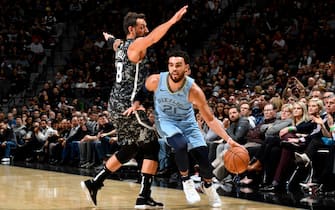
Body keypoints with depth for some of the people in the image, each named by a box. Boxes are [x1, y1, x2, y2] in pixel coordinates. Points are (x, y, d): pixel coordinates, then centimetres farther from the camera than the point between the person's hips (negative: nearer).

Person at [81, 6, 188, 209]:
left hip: (118, 104, 10)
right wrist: (173, 20, -42)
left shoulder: (120, 45, 15)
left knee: (130, 149, 20)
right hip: (128, 105, -10)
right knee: (152, 147, -5)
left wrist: (109, 38, 62)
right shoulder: (136, 45, -12)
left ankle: (95, 183, 22)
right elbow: (153, 37, -32)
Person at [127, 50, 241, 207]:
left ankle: (207, 185, 27)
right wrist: (136, 105, -17)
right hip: (165, 120, -1)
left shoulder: (193, 90, -28)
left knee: (203, 156, -8)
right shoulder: (155, 81, -26)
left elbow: (210, 119, -22)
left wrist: (229, 140, -30)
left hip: (187, 121, 1)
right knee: (181, 145, -31)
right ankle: (186, 181, -4)